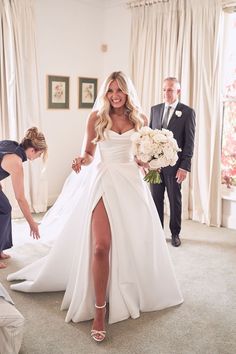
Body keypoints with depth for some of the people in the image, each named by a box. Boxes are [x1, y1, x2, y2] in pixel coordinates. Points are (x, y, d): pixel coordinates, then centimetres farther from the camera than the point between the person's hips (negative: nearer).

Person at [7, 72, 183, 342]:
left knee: (133, 243, 10)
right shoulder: (96, 117, 1)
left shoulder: (139, 119, 7)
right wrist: (82, 161, -19)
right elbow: (89, 154, 3)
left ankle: (130, 292, 36)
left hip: (131, 183, 3)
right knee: (101, 246, -11)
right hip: (104, 181, -2)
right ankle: (99, 310, 3)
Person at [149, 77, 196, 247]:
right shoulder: (155, 109, 9)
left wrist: (185, 167, -12)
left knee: (175, 200, 10)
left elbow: (189, 142, -7)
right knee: (156, 199, 11)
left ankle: (175, 233, 25)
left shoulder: (187, 112, -4)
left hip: (174, 165, -3)